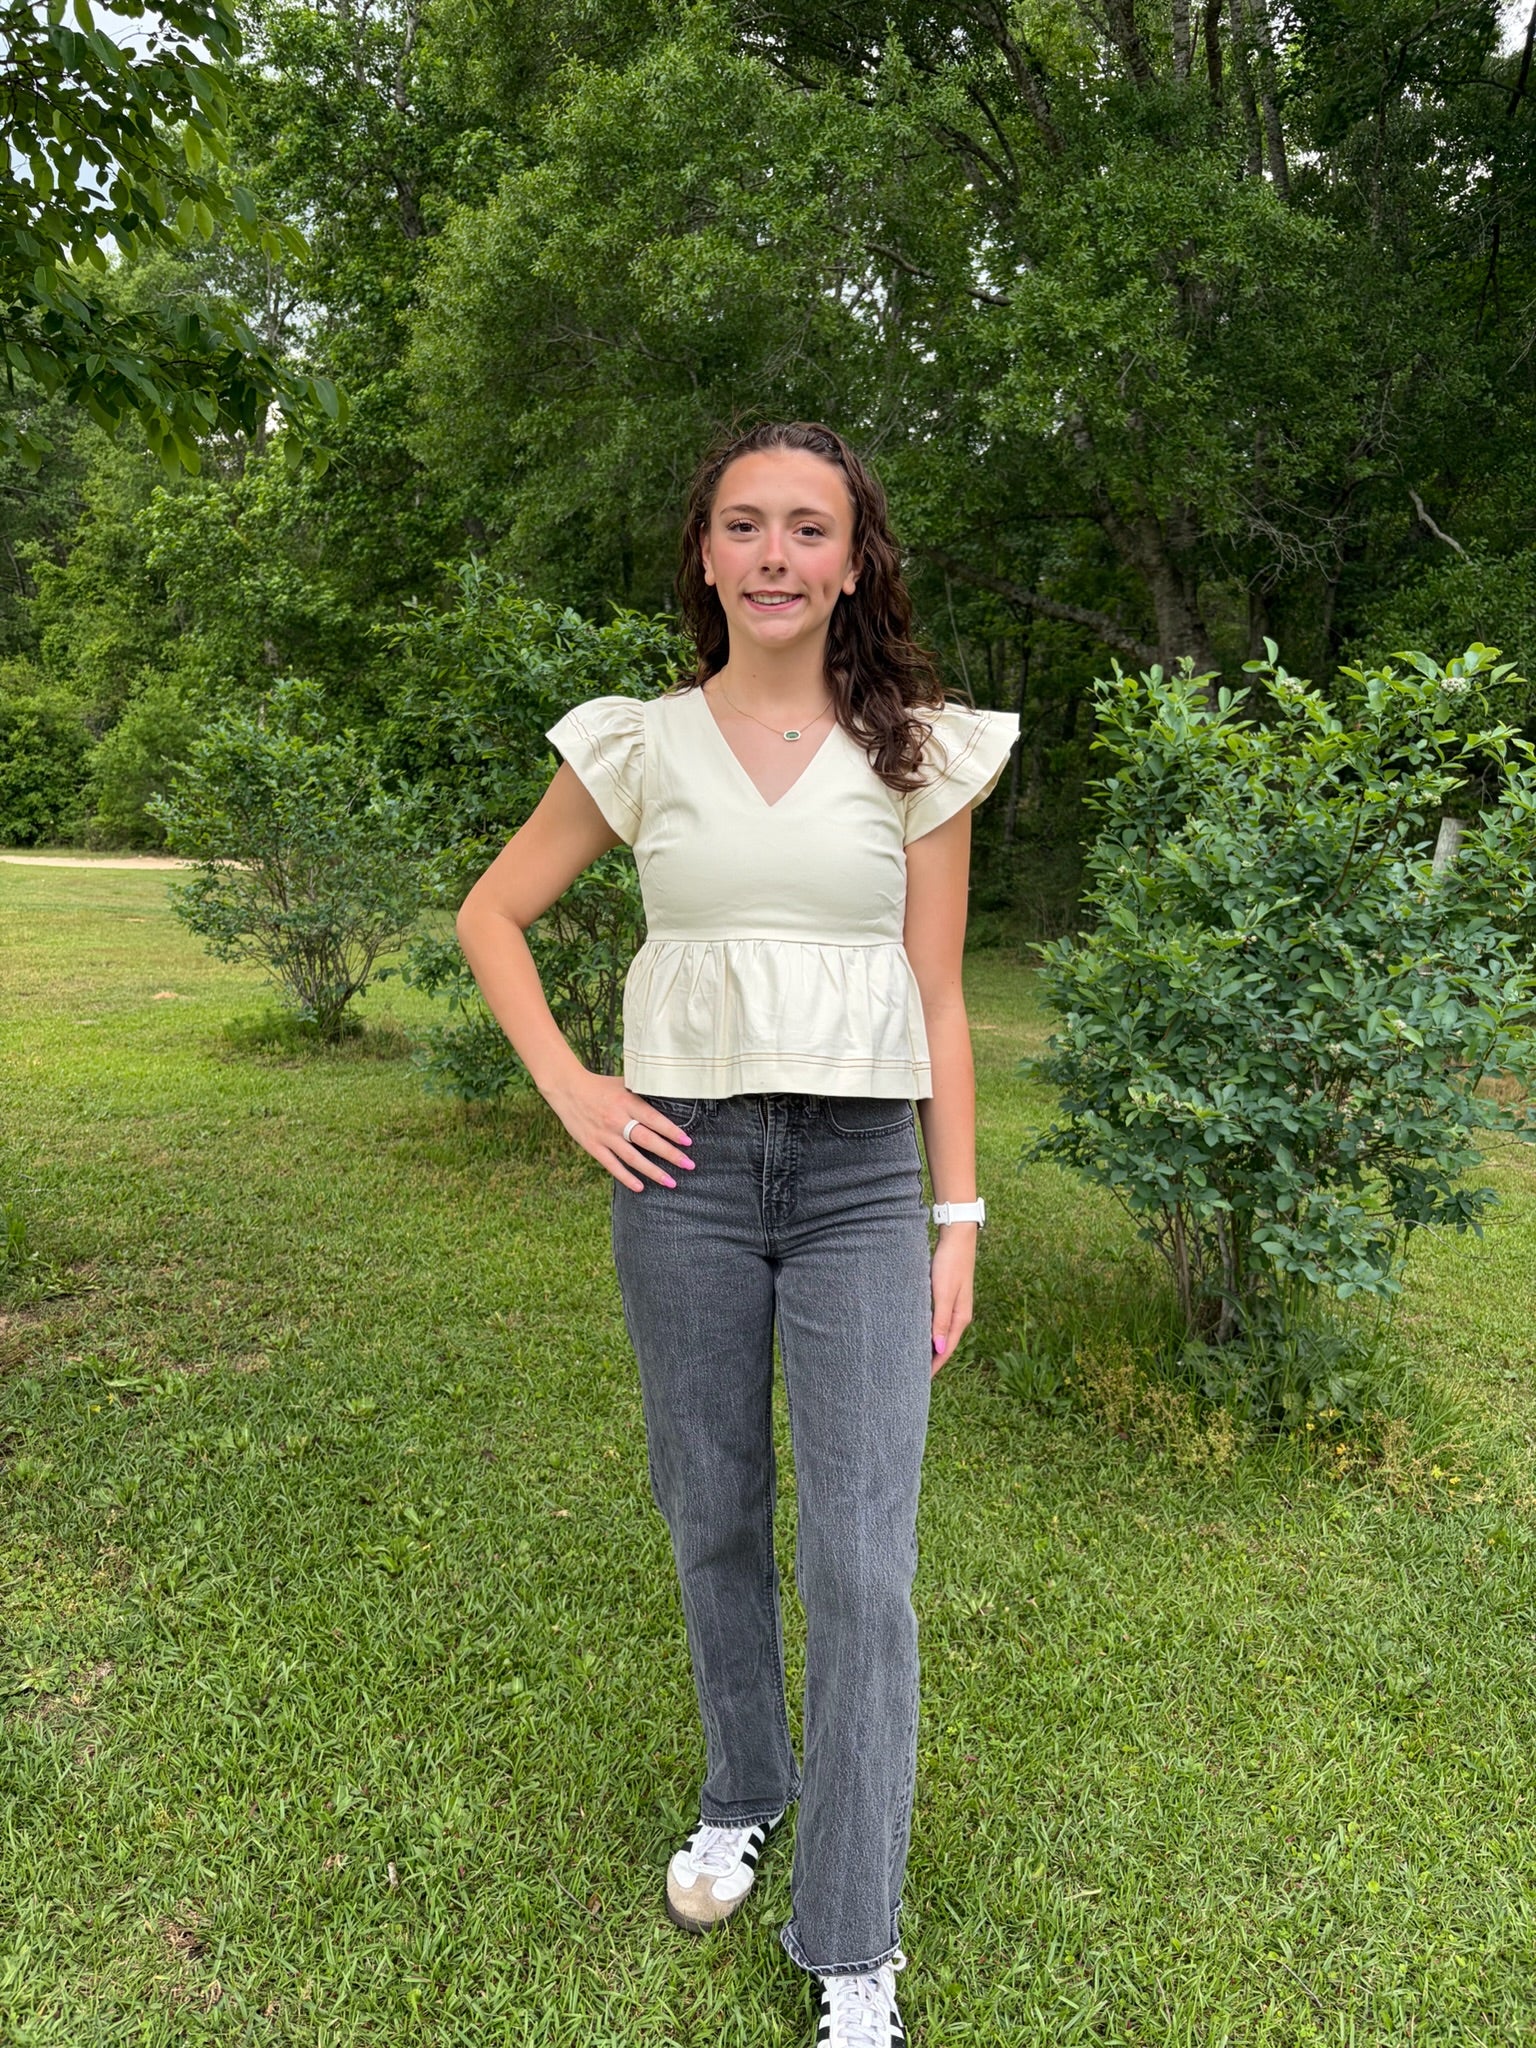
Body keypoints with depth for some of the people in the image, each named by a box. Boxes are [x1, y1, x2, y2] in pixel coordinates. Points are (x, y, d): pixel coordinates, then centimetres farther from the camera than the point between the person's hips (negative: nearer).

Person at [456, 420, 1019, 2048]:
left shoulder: (918, 754, 2)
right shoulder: (640, 746, 3)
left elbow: (938, 1001, 3)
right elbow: (492, 914, 12)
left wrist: (959, 1221, 1)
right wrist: (568, 1090, 0)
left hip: (863, 1179, -1)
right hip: (686, 1175, 1)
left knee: (862, 1566, -3)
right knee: (715, 1522, 15)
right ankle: (743, 1794, 42)